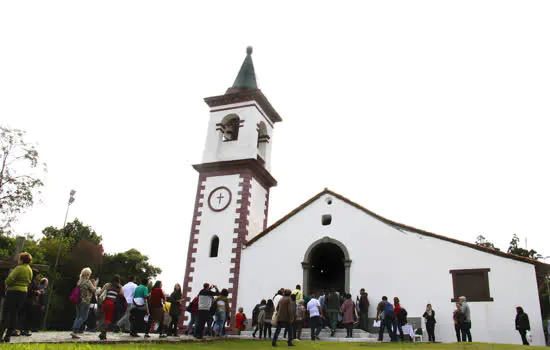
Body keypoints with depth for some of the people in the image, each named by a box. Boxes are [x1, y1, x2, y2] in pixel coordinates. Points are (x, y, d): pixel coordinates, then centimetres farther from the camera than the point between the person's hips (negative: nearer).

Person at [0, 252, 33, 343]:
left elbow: (9, 279, -18)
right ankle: (8, 335, 10)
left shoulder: (19, 268, -14)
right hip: (24, 292, 7)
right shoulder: (30, 270, 12)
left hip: (14, 291, -7)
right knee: (15, 313, 9)